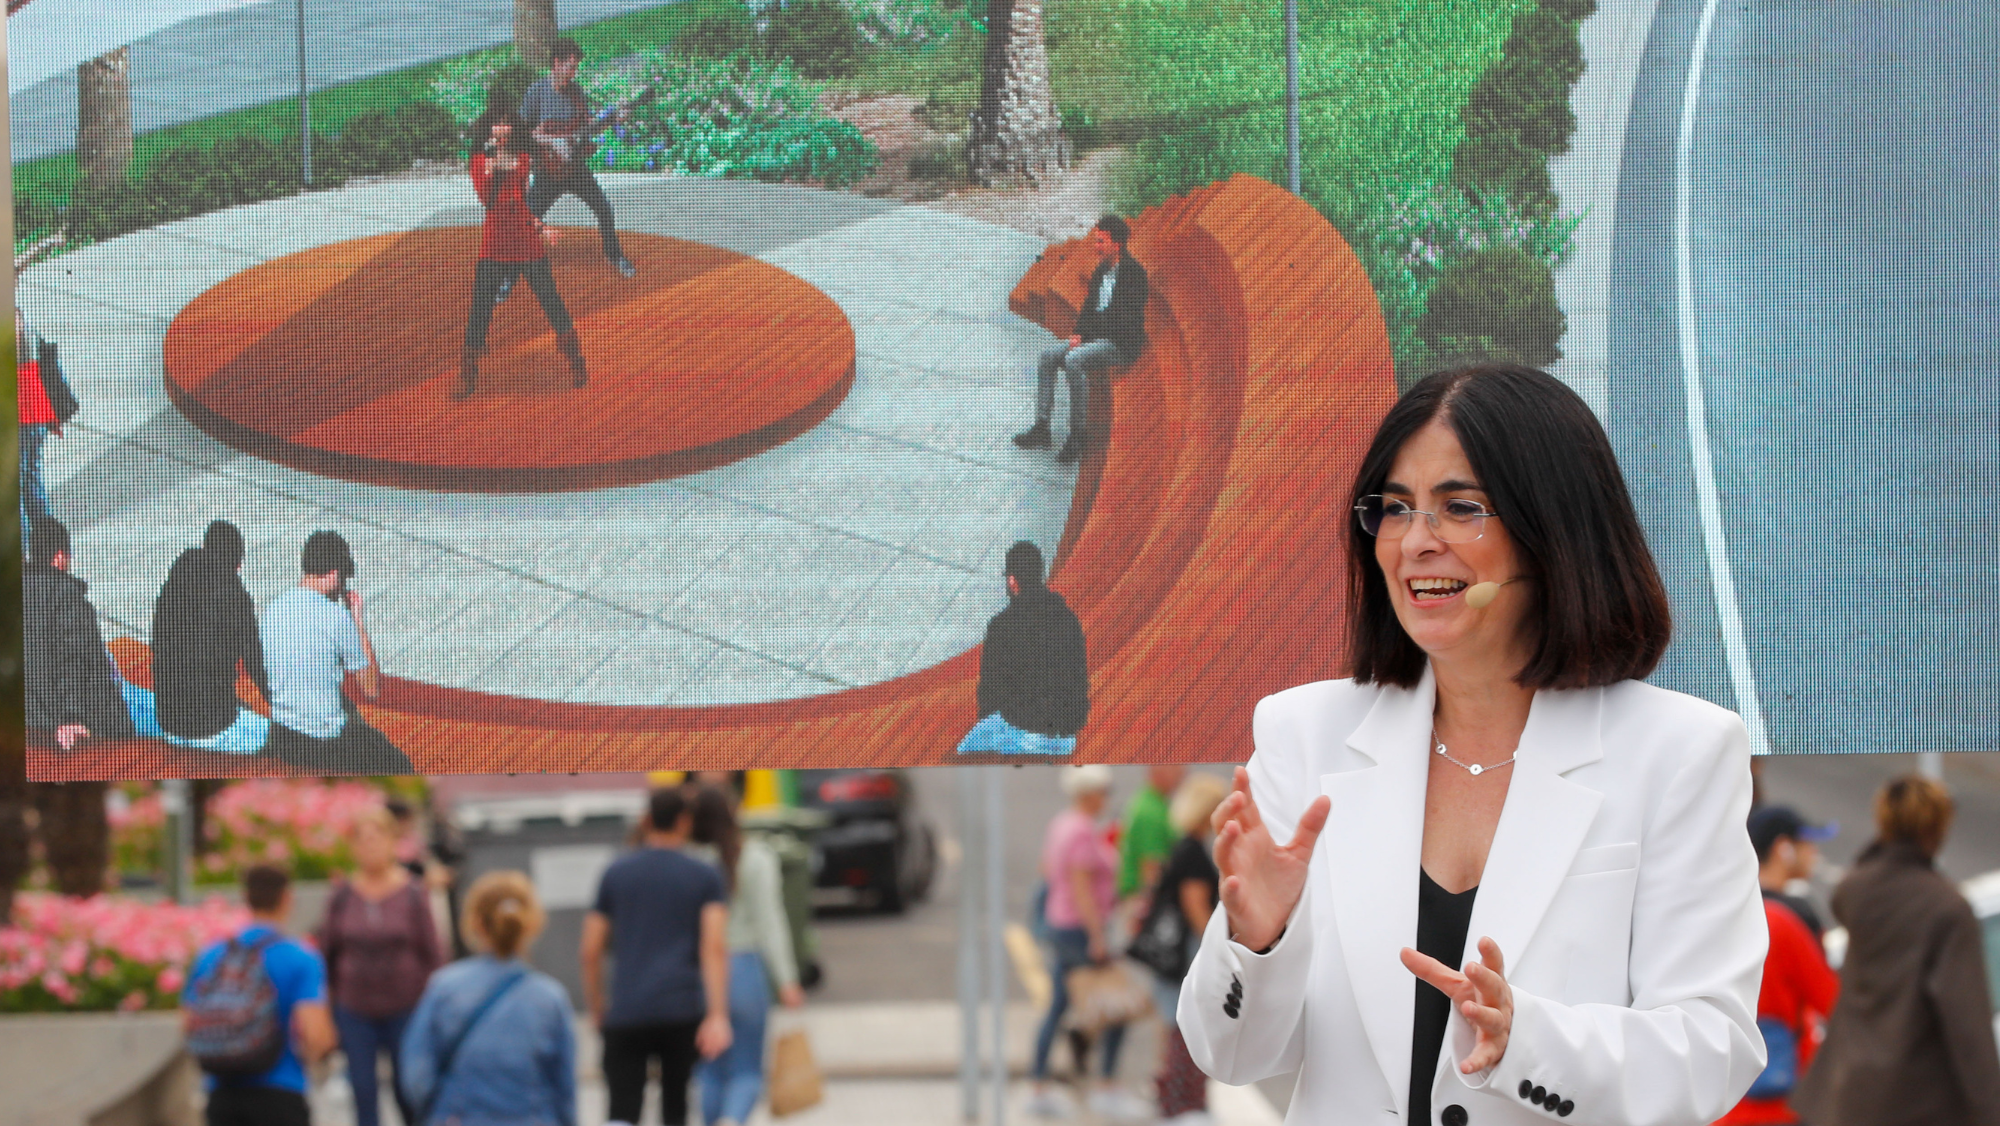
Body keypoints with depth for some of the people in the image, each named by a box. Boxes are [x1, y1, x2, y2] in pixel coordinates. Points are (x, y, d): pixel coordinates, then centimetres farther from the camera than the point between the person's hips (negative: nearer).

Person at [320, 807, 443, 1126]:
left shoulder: (413, 895, -5)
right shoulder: (343, 897, 0)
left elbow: (432, 954, -2)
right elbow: (327, 953, 7)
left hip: (405, 1008, -2)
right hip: (355, 1011, 2)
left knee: (409, 1093, 5)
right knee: (363, 1094, 0)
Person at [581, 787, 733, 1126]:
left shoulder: (616, 873, 10)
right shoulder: (705, 877, 5)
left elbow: (591, 952, 8)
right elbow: (715, 948, -7)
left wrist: (596, 1009, 21)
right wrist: (717, 1016, -13)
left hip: (626, 1013, 0)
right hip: (683, 1009, 0)